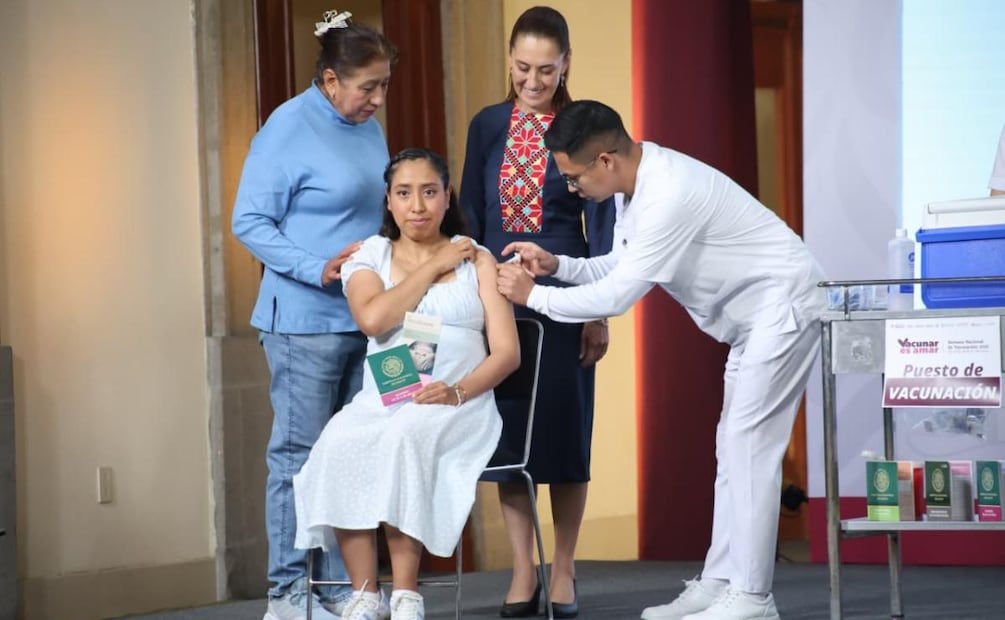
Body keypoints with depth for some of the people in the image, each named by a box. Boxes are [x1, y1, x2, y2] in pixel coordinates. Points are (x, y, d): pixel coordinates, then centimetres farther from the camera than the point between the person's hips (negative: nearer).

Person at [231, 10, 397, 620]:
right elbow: (250, 222, -10)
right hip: (306, 320, -7)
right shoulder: (289, 129, -9)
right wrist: (317, 269, -20)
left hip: (368, 318, 7)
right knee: (300, 455, -3)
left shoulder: (369, 129, 12)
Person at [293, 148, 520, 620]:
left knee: (405, 437, -37)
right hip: (381, 401, 2)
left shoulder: (476, 260, 14)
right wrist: (432, 268, 0)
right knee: (341, 444, -34)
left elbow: (507, 351, 4)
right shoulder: (368, 258, 16)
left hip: (459, 404, -2)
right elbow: (373, 319, -7)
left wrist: (458, 391, -14)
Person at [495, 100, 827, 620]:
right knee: (733, 447, 10)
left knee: (749, 445, -10)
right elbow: (619, 268, 14)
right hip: (752, 318, 10)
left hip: (781, 306, -10)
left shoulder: (669, 195, -29)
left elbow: (616, 296, -26)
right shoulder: (632, 186, 1)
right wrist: (557, 266, -1)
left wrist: (533, 295, -15)